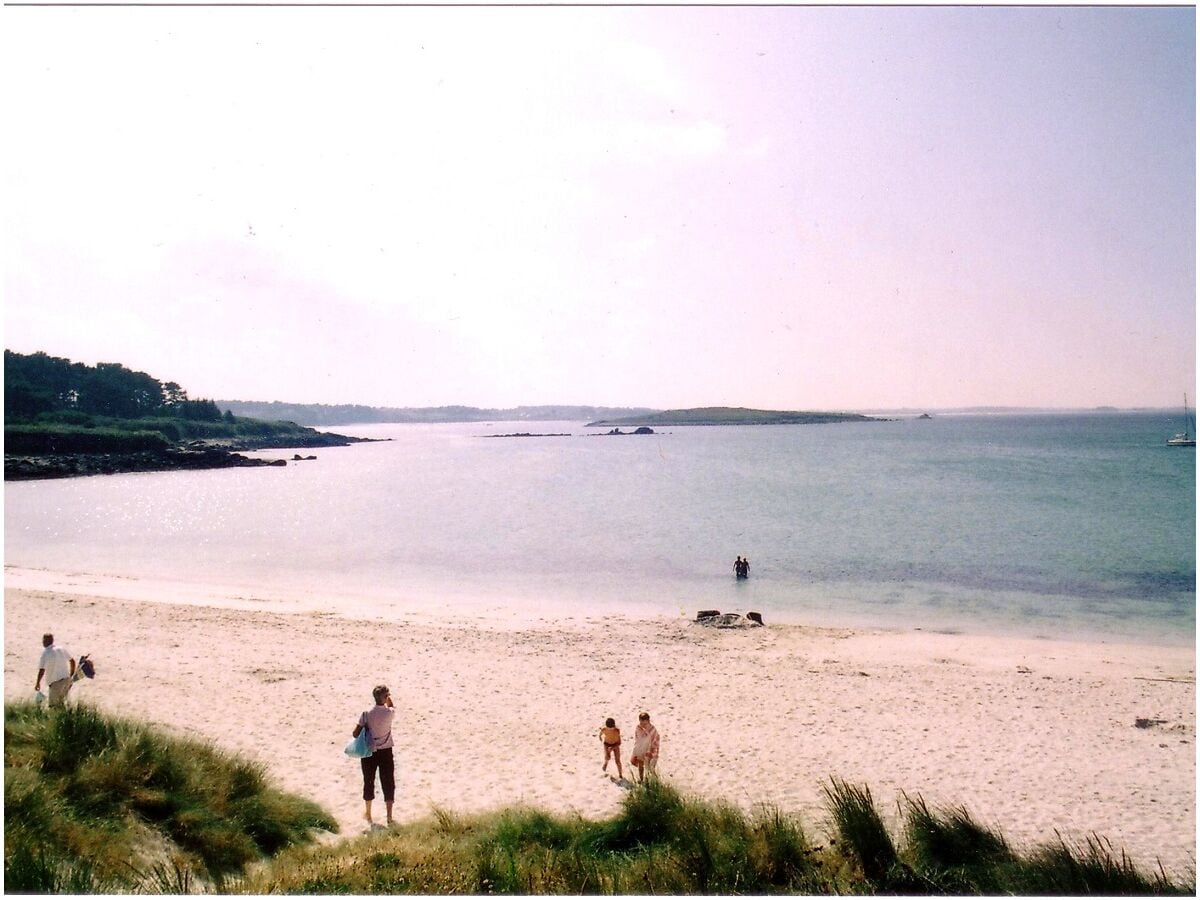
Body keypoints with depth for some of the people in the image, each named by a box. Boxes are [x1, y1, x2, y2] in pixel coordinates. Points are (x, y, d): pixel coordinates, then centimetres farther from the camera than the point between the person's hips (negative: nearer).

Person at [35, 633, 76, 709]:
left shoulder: (45, 653, -14)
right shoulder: (61, 649, 5)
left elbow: (42, 670, -19)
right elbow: (72, 661, 11)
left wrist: (38, 683, -7)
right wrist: (71, 675, 22)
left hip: (56, 682, -7)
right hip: (67, 679, 7)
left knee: (54, 706, 3)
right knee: (61, 703, 20)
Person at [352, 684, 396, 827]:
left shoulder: (367, 713, -13)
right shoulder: (390, 713, -13)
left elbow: (355, 734, -11)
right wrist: (388, 698, 8)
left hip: (369, 753, 1)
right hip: (386, 752, -1)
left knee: (369, 783, 17)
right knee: (388, 784, 8)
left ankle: (368, 814, 33)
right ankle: (389, 817, 10)